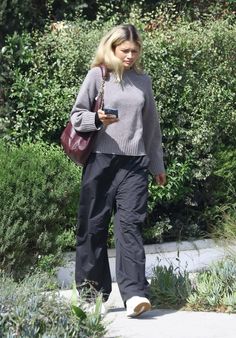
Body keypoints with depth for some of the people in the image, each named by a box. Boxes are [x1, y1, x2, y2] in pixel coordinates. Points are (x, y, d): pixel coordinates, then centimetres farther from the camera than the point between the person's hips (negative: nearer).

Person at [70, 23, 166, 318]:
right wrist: (97, 119, -18)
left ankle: (134, 293, -17)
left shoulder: (143, 81, 13)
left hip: (134, 161, 2)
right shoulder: (97, 75, 3)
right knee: (93, 226, 2)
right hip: (101, 159, -2)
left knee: (130, 224, -9)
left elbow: (151, 125, 19)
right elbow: (76, 116, 3)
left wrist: (158, 164, 20)